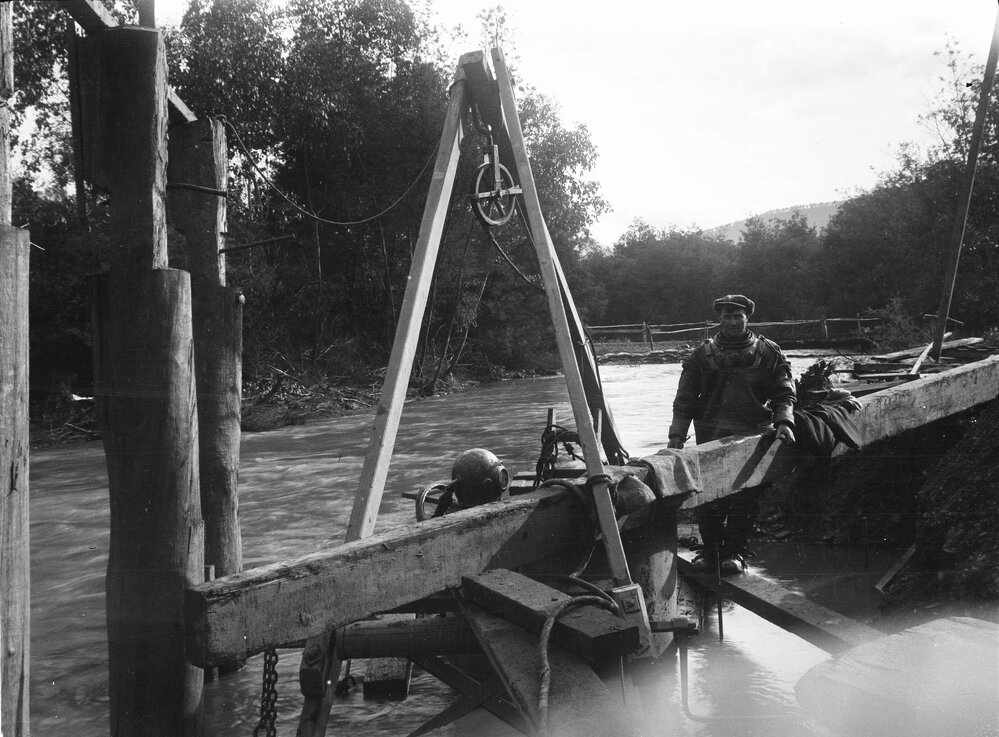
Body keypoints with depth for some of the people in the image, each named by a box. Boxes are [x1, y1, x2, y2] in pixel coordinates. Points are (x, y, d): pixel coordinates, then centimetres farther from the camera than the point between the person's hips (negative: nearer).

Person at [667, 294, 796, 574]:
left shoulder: (769, 353, 7)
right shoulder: (703, 354, 8)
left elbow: (784, 393, 7)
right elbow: (685, 399, 7)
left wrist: (784, 420, -11)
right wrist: (676, 436, 0)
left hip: (752, 436, -1)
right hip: (710, 437, 1)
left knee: (744, 498, -2)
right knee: (707, 498, -1)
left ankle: (735, 552, 10)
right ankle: (710, 549, 15)